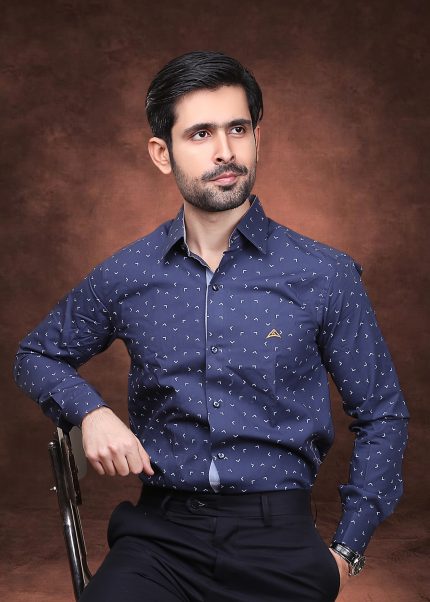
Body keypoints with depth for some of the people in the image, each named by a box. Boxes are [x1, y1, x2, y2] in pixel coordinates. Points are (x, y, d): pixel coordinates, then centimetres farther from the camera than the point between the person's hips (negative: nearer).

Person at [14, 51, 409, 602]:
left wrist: (348, 550, 3)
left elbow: (381, 415, 9)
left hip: (278, 536, 1)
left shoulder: (325, 276, -1)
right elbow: (37, 356, 20)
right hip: (161, 533, 0)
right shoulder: (125, 277, 3)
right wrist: (90, 412, -1)